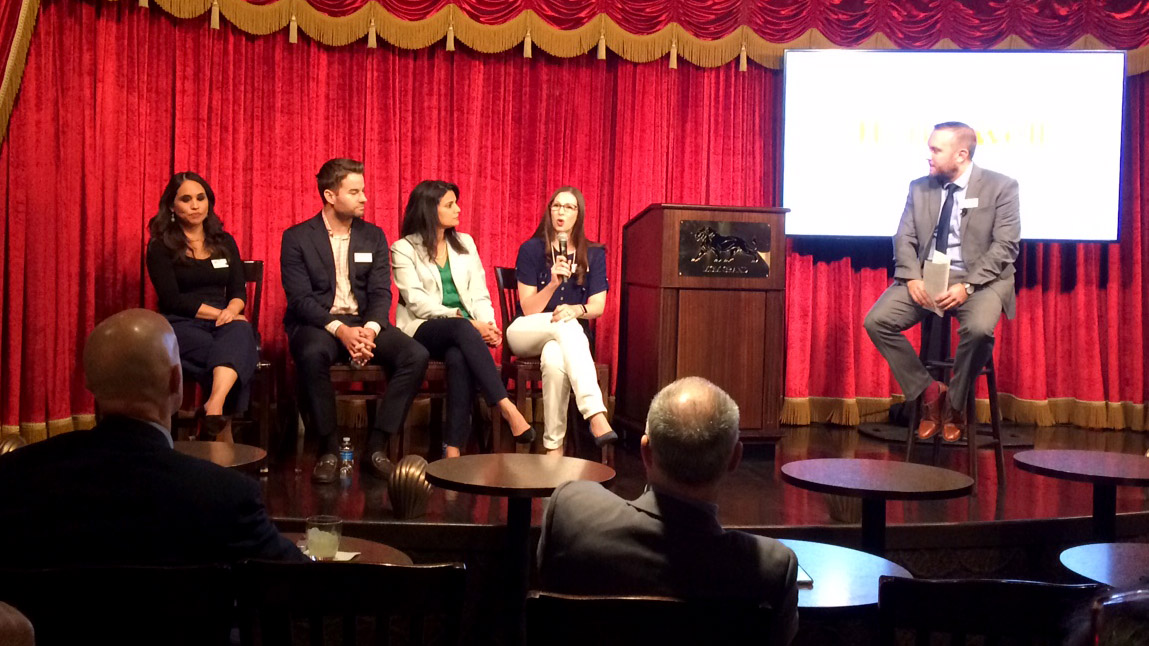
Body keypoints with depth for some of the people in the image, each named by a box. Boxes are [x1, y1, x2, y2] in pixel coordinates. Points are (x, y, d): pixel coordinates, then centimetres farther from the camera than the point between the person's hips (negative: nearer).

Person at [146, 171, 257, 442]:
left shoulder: (224, 242, 17)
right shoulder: (160, 247, 5)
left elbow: (239, 290, 10)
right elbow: (172, 299, -5)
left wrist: (232, 311, -13)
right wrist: (218, 313, -14)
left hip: (224, 322, 3)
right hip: (180, 326, -3)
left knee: (240, 331, -36)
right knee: (235, 352, -34)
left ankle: (214, 407, -58)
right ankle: (224, 428, -29)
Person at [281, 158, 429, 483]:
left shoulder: (373, 236, 11)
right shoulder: (297, 238, 1)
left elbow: (381, 293, 3)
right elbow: (300, 298, -9)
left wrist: (369, 330, -18)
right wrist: (340, 330, -25)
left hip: (364, 322, 3)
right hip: (316, 323, -3)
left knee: (416, 355, -23)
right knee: (312, 355, -39)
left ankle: (376, 447, -15)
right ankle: (328, 448, -20)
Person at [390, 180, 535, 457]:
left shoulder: (464, 243, 16)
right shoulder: (404, 249, 2)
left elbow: (479, 293, 10)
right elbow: (418, 302, -9)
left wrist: (488, 324, -11)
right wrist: (463, 319, -20)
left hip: (464, 330, 3)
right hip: (424, 330, -3)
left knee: (458, 356, -35)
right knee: (462, 329, -38)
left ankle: (454, 447, -39)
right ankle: (507, 408, -44)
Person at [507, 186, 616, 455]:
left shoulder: (594, 254, 4)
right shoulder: (531, 249, -3)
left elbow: (598, 306, -2)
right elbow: (528, 309, -7)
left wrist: (576, 310, -25)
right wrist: (553, 283, -25)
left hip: (568, 334, 1)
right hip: (526, 334, -1)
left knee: (555, 360, -39)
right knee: (565, 325, -38)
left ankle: (554, 447, -37)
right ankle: (596, 416, -51)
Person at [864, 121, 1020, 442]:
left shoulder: (1001, 186, -2)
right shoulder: (919, 187, 10)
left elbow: (1005, 245, -9)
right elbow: (905, 239, 6)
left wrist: (967, 286, -21)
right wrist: (912, 278, -15)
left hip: (980, 279, -4)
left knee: (978, 329, -35)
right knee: (876, 321, -18)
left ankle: (955, 402, -7)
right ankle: (928, 391, -1)